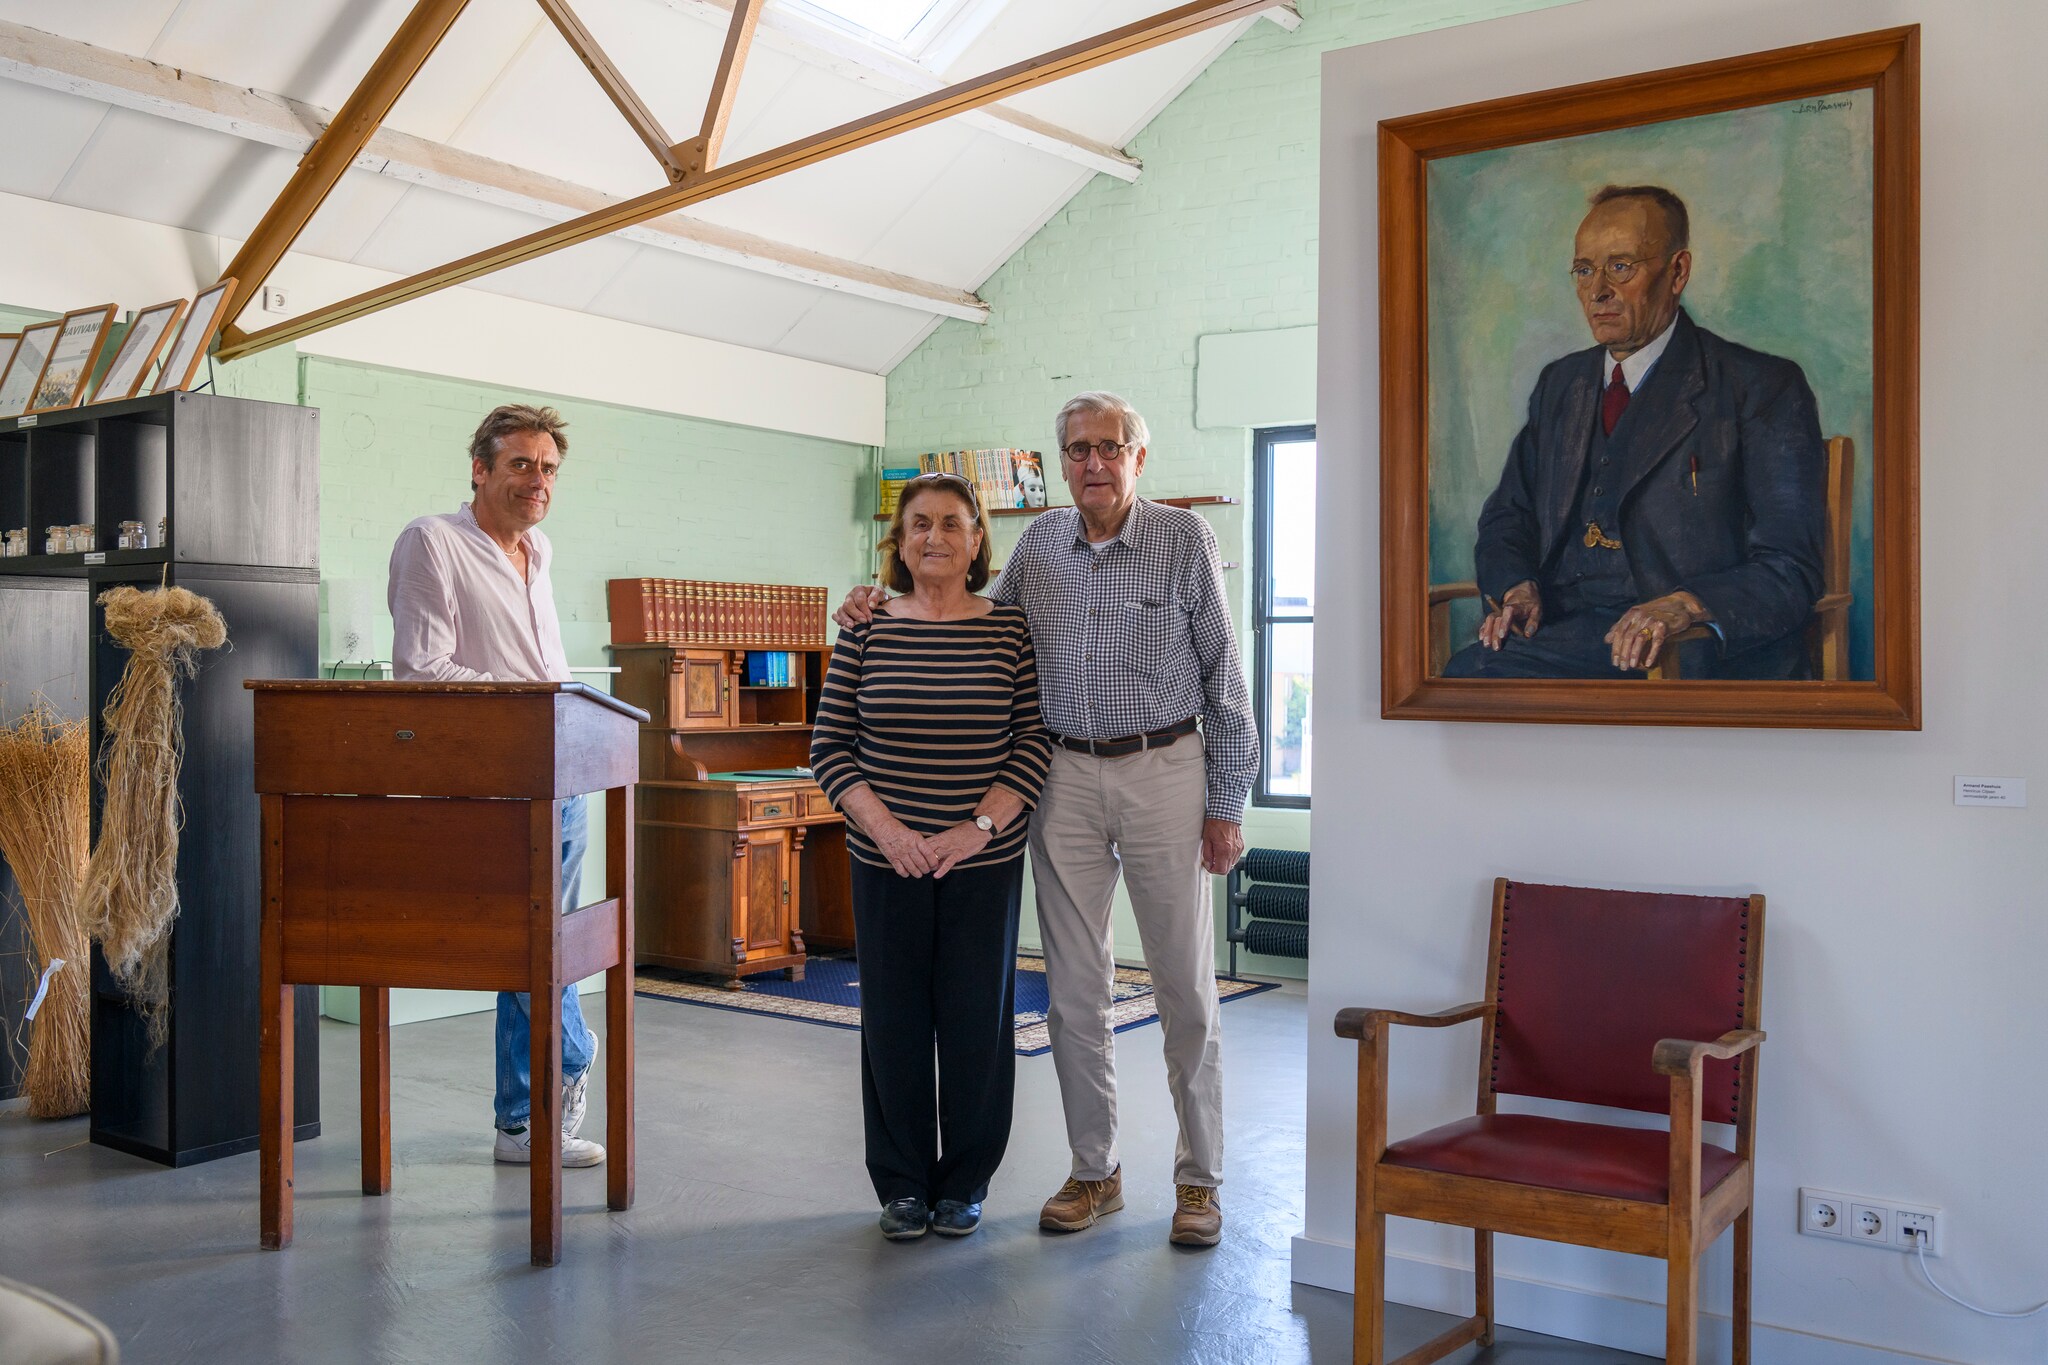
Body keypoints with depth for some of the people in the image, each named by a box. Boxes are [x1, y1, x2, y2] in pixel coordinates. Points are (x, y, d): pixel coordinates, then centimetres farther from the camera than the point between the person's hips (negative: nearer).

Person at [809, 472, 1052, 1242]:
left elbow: (1036, 742, -2)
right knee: (893, 1020, 7)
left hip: (984, 861, 0)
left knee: (978, 1020, 5)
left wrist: (978, 826, -13)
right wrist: (885, 827, -12)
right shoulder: (867, 632, 1)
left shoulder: (1011, 631, 0)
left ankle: (965, 1182, 23)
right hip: (886, 860, 1)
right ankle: (902, 1185, 23)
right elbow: (829, 746, 0)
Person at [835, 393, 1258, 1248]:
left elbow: (1224, 677, -3)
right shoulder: (1038, 543, 7)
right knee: (1073, 984, 7)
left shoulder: (1185, 539, -3)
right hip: (1064, 774, 3)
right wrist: (885, 608, 6)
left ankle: (1199, 1178, 16)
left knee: (1184, 983, 2)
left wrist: (1226, 804, -5)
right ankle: (1094, 1170, 21)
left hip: (1163, 769, -3)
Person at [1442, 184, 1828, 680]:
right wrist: (1516, 587, -2)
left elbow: (1790, 572, -4)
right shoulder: (1559, 383, 22)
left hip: (1699, 651, -5)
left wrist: (1688, 606, -25)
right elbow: (1507, 518, 22)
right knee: (1469, 669, -28)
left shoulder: (1761, 388, 2)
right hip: (1563, 633, 6)